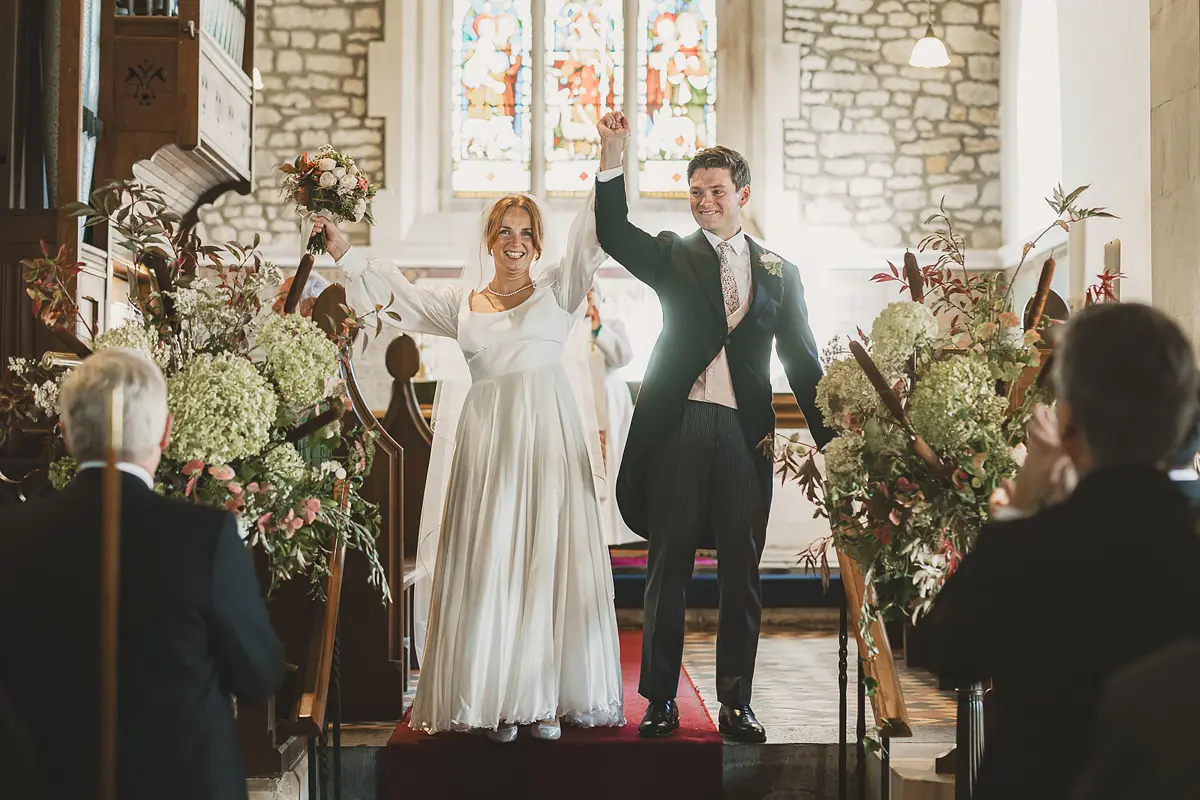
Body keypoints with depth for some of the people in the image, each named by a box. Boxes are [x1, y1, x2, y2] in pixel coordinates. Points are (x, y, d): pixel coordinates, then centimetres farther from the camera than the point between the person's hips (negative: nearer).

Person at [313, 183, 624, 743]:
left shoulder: (557, 289, 9)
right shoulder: (462, 302, 17)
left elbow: (592, 237, -2)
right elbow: (402, 299, 20)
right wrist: (343, 253, 16)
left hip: (548, 437, -2)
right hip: (486, 439, 2)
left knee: (547, 562, -1)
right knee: (487, 565, 0)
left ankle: (548, 698, 6)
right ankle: (496, 700, 6)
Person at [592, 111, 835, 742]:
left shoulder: (778, 272, 13)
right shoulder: (672, 257, 11)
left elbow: (802, 360, 13)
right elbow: (613, 232, -6)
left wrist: (829, 440, 9)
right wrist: (612, 157, -19)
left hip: (745, 435, 1)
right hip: (677, 429, -1)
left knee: (741, 572, 6)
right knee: (667, 566, 3)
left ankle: (736, 703, 17)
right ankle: (661, 701, 13)